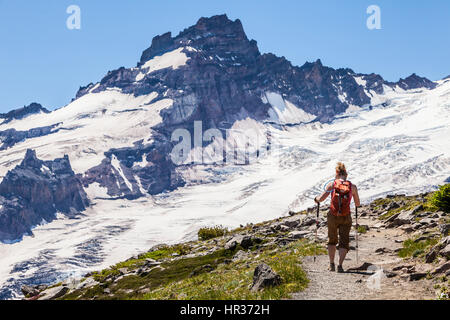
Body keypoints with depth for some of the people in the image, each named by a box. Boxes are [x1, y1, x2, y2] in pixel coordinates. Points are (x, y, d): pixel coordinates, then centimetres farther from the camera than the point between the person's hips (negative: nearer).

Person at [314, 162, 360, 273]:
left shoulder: (332, 184, -3)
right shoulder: (353, 187, -1)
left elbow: (321, 199, -9)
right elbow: (357, 204, 7)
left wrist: (316, 199, 12)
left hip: (333, 217, 1)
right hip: (346, 218, -1)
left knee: (332, 241, 22)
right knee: (344, 243, 7)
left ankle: (332, 264, 22)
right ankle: (340, 265, -12)